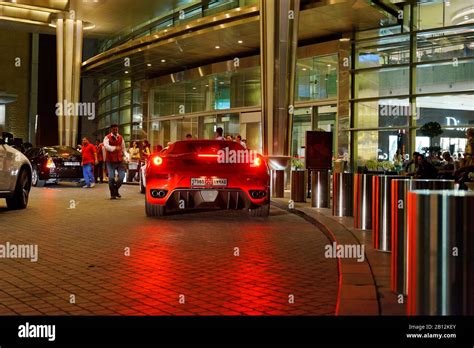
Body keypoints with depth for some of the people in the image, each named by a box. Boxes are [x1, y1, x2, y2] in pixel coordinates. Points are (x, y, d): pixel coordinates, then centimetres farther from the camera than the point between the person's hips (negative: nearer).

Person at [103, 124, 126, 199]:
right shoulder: (107, 137, -4)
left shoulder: (120, 138, 11)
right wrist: (115, 148, -38)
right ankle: (113, 194, 6)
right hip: (110, 161, -4)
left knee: (122, 175, -3)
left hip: (119, 160, 4)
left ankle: (116, 189, 20)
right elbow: (106, 146, -24)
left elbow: (123, 148, 19)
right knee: (111, 177, -5)